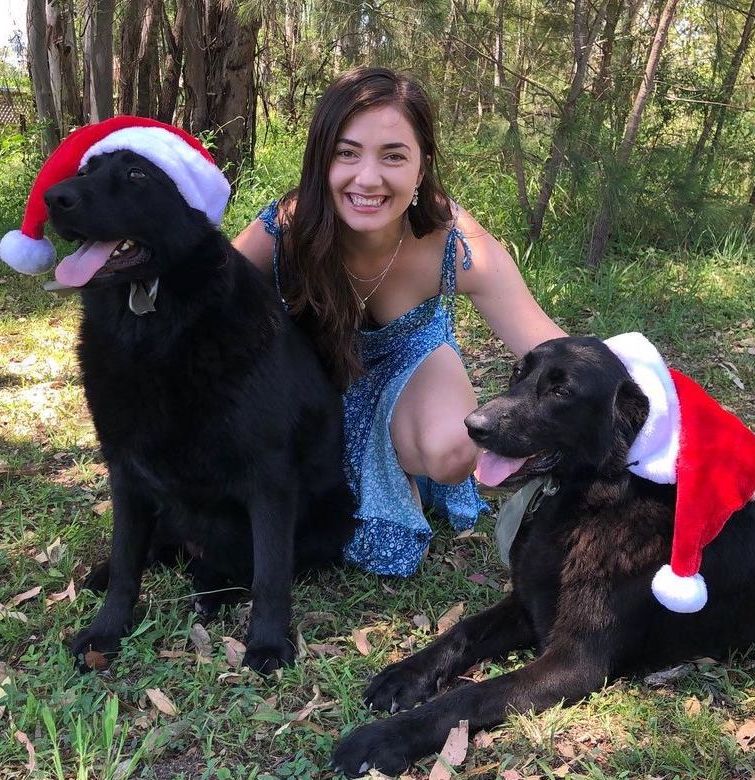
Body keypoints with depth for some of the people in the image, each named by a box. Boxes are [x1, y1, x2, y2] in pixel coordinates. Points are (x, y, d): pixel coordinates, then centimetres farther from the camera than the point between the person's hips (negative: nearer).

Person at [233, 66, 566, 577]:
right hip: (313, 359, 2)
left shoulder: (458, 245, -35)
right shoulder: (285, 227, -33)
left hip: (409, 356, -1)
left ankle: (394, 472, 8)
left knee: (452, 450, -31)